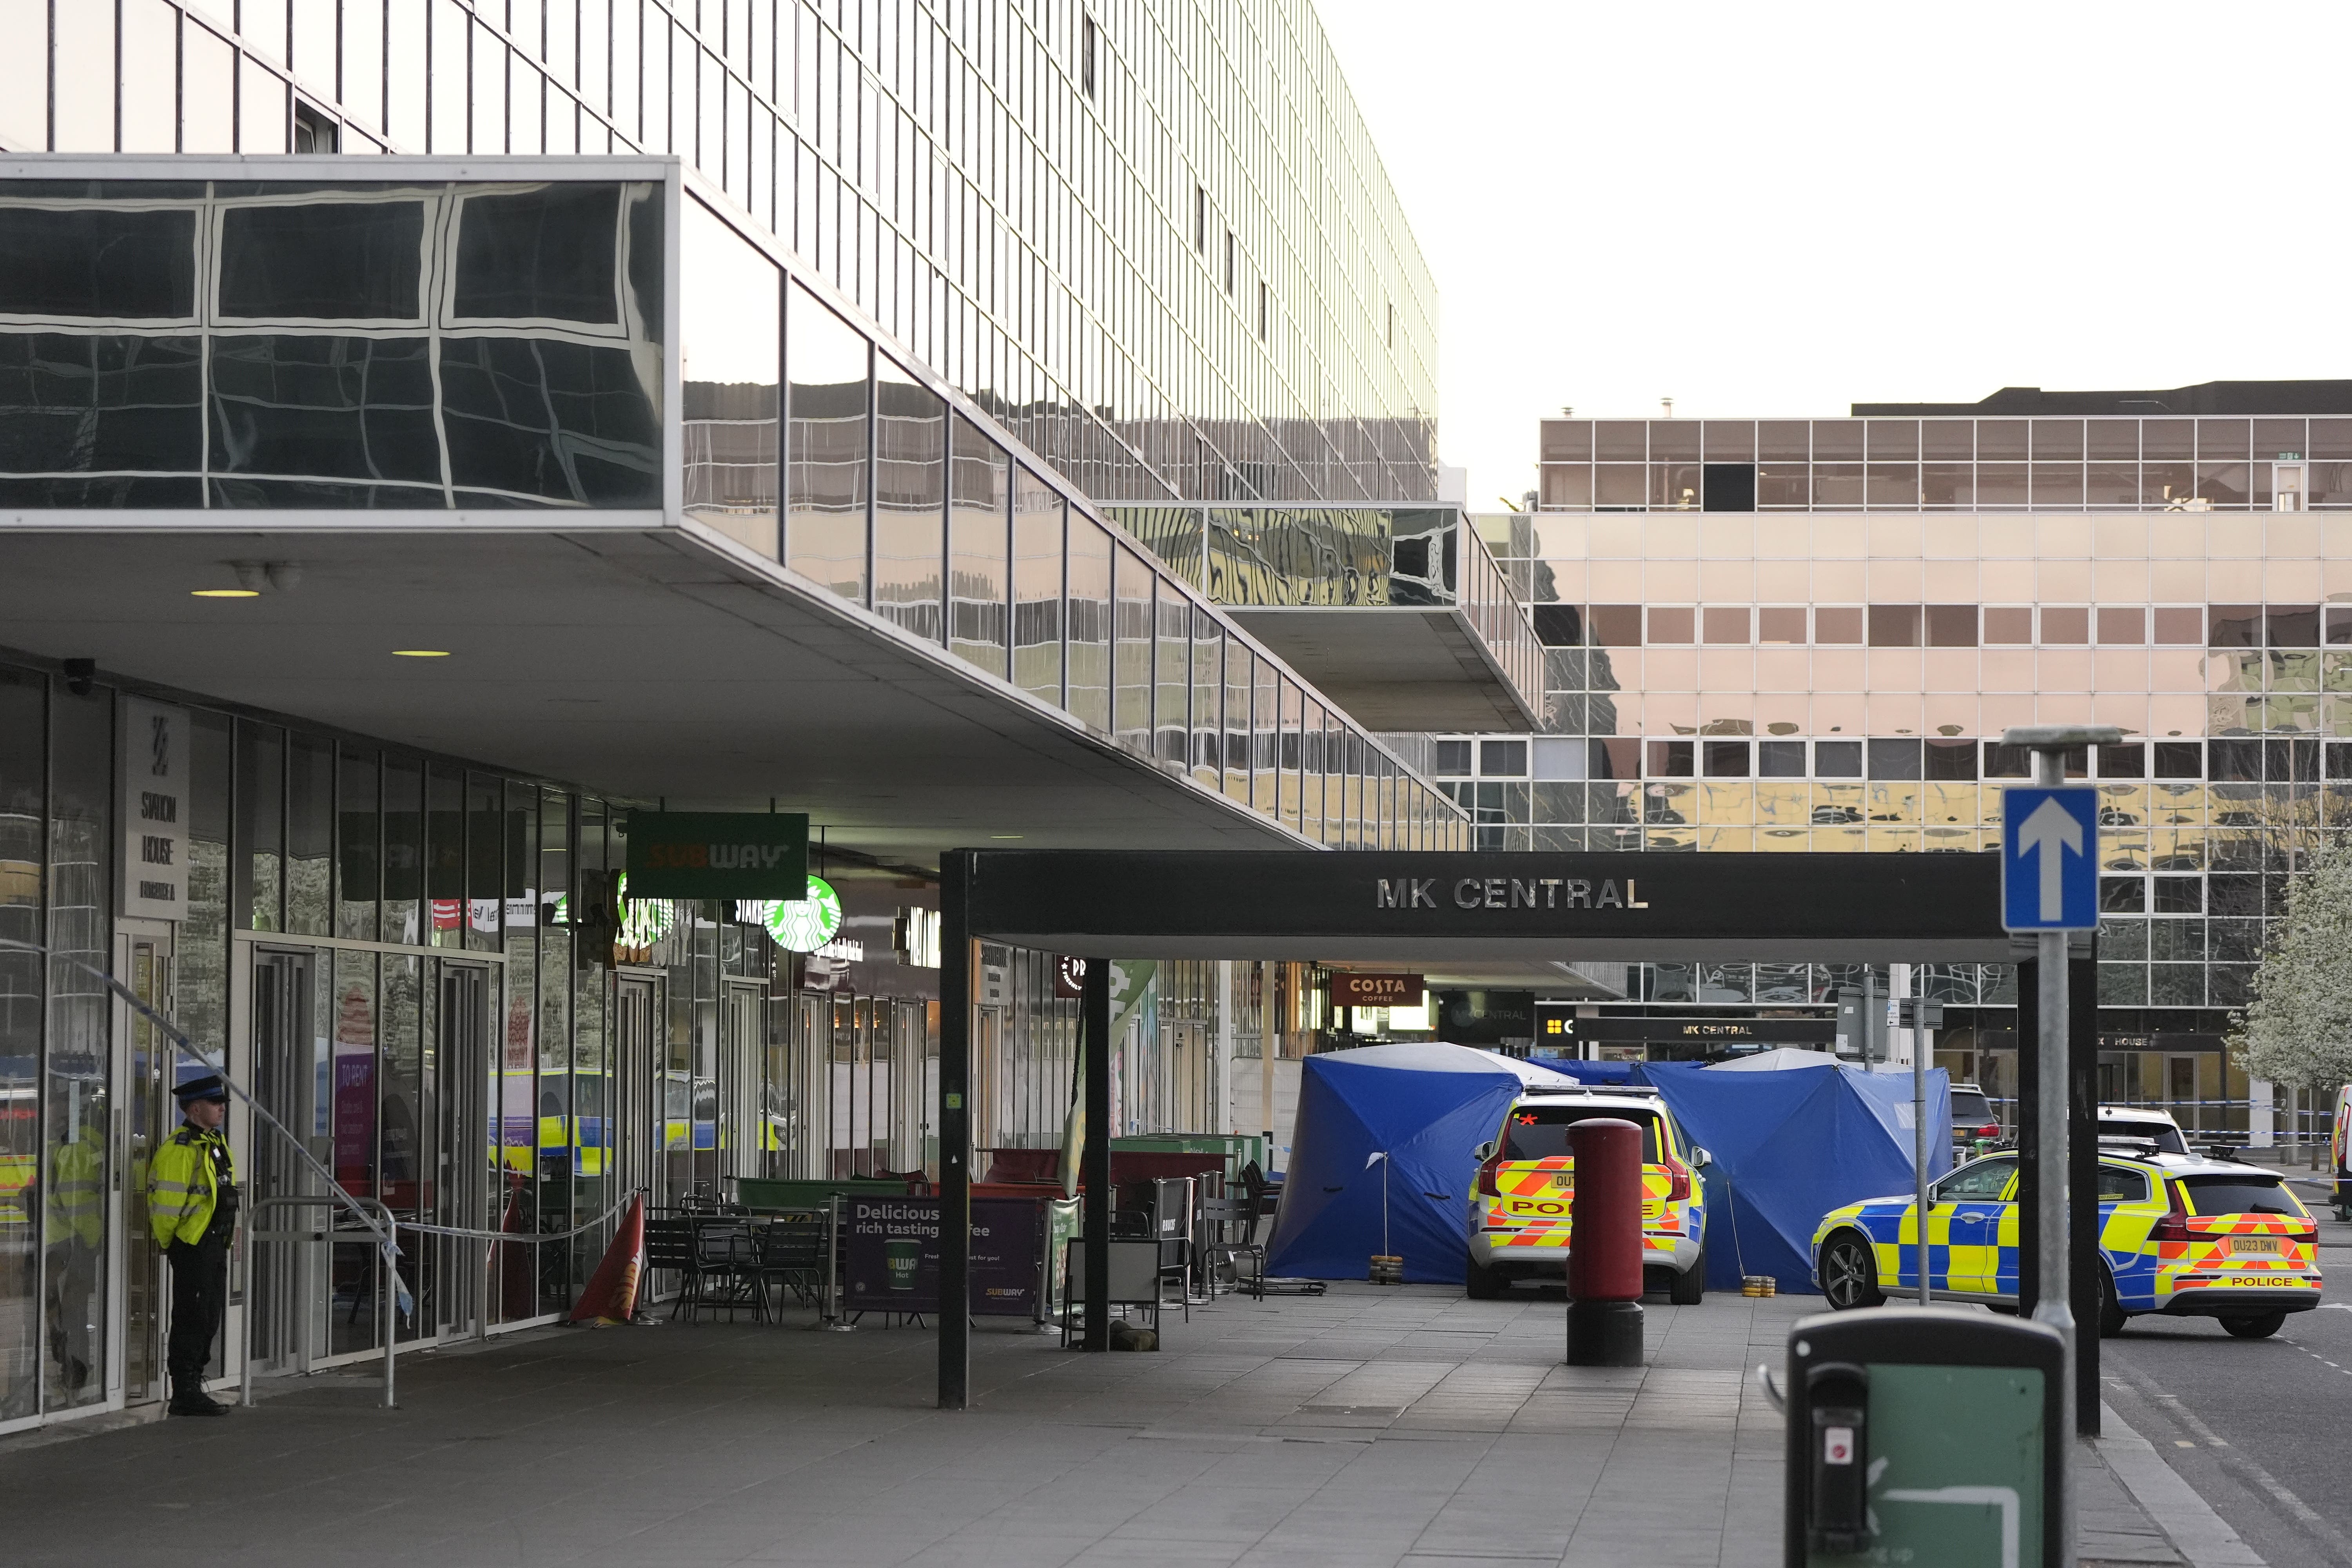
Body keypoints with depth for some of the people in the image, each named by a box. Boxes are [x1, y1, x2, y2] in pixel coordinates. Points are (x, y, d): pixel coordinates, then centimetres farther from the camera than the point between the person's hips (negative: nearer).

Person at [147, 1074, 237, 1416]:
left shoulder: (216, 1142, 16)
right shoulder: (181, 1149, -17)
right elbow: (166, 1204, -18)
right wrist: (168, 1243, -8)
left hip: (215, 1244, 10)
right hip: (192, 1246, -10)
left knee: (209, 1319, 13)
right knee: (192, 1319, -7)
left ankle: (193, 1386, 21)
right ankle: (185, 1395, -4)